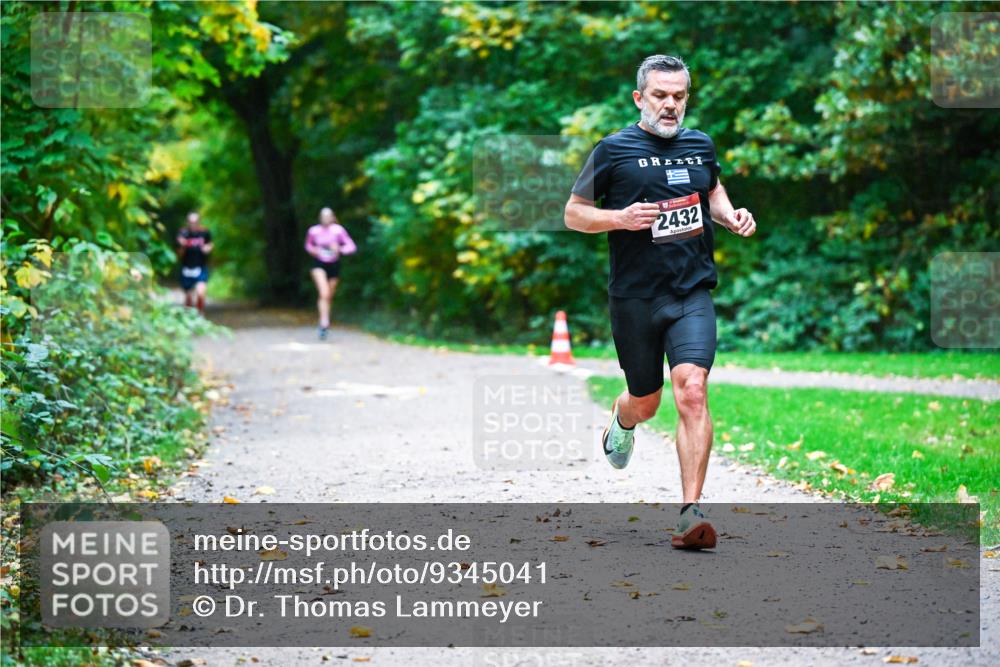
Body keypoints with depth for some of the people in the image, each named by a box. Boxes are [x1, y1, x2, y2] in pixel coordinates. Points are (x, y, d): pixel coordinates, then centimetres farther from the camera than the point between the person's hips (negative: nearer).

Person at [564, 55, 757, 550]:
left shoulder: (701, 146, 10)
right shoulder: (613, 150, -2)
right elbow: (573, 214, 2)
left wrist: (731, 216, 10)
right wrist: (620, 218, -16)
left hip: (692, 293, 1)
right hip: (634, 298, -1)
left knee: (692, 390, -18)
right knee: (645, 402, 12)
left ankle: (690, 513, -18)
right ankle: (621, 420, 52)